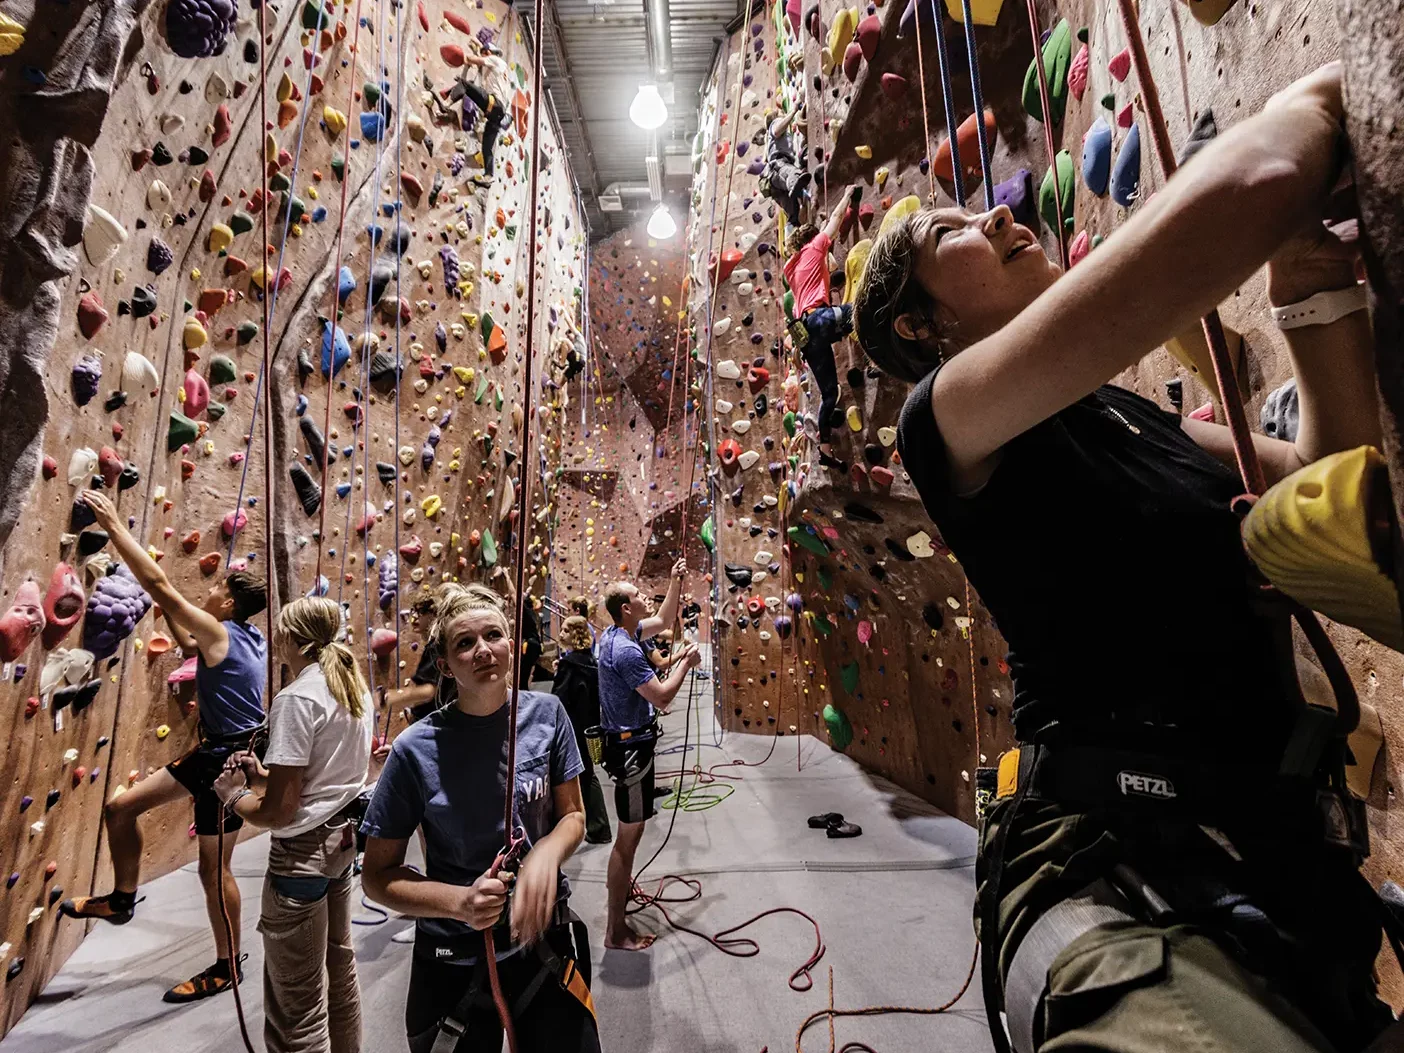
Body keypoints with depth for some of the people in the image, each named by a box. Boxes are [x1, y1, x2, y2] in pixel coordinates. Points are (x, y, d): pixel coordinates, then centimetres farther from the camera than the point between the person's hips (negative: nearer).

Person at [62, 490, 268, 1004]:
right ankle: (122, 898, 38)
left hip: (230, 757, -9)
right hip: (215, 751, 9)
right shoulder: (248, 634, 5)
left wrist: (114, 525, -15)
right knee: (120, 808, 18)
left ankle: (227, 966, 22)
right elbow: (187, 644, 24)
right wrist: (167, 607, 14)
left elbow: (158, 585, -21)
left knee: (214, 868, 4)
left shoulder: (218, 631, -20)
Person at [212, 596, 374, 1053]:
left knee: (298, 1004, 8)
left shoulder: (297, 698, -22)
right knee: (339, 968, 25)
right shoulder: (357, 688, 3)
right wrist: (264, 774, 8)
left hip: (304, 852, -9)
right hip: (343, 838, 9)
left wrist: (234, 796, -2)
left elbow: (279, 810, -21)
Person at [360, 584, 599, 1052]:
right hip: (454, 962, -2)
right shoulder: (416, 750, -17)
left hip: (546, 940, 2)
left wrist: (546, 853, -22)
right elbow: (377, 876, -6)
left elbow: (572, 816, -1)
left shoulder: (546, 713, -11)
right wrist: (458, 902, -21)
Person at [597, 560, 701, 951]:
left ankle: (618, 879, 52)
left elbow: (662, 620, 16)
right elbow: (662, 698, -27)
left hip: (625, 739, 11)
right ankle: (617, 931, 12)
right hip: (631, 746, -11)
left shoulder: (616, 633, 3)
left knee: (630, 826, 29)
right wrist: (686, 663, -14)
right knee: (630, 833, 0)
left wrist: (676, 582, 6)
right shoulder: (626, 651, -28)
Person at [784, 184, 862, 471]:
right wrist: (848, 195, 33)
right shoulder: (814, 248, 13)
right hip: (820, 318, -7)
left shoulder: (790, 266, 29)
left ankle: (825, 447, 7)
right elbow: (836, 218, 20)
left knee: (828, 391, 8)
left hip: (804, 330, 7)